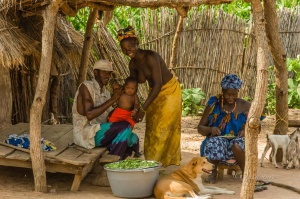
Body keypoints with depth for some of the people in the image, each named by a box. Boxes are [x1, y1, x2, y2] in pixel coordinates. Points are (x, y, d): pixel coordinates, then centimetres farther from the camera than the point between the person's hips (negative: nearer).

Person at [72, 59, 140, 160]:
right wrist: (113, 99, -20)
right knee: (125, 127, -22)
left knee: (133, 138, -6)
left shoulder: (106, 93, 17)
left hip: (99, 132, 8)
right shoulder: (86, 86, -9)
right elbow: (89, 115, -21)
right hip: (85, 134, -8)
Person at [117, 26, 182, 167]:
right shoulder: (133, 64, -7)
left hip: (169, 91, -8)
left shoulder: (150, 57, -31)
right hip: (155, 92, 8)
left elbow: (158, 84, -35)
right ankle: (152, 162, 23)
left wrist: (143, 109, -36)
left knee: (162, 128, -5)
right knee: (152, 129, 12)